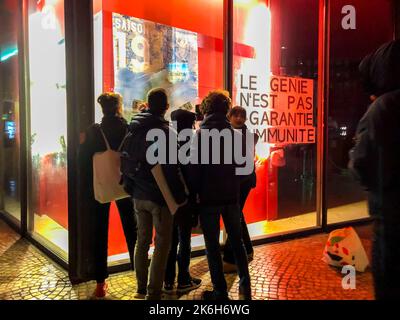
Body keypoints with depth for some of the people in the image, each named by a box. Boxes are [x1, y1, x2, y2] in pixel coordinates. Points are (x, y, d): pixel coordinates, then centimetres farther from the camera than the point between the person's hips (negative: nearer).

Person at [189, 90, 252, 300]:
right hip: (231, 195, 4)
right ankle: (245, 286, 20)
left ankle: (220, 291, 10)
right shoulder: (236, 133, 4)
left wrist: (193, 192, -2)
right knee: (236, 241, 15)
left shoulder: (202, 133, -8)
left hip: (209, 196, -4)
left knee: (212, 245, 5)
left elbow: (196, 166, -11)